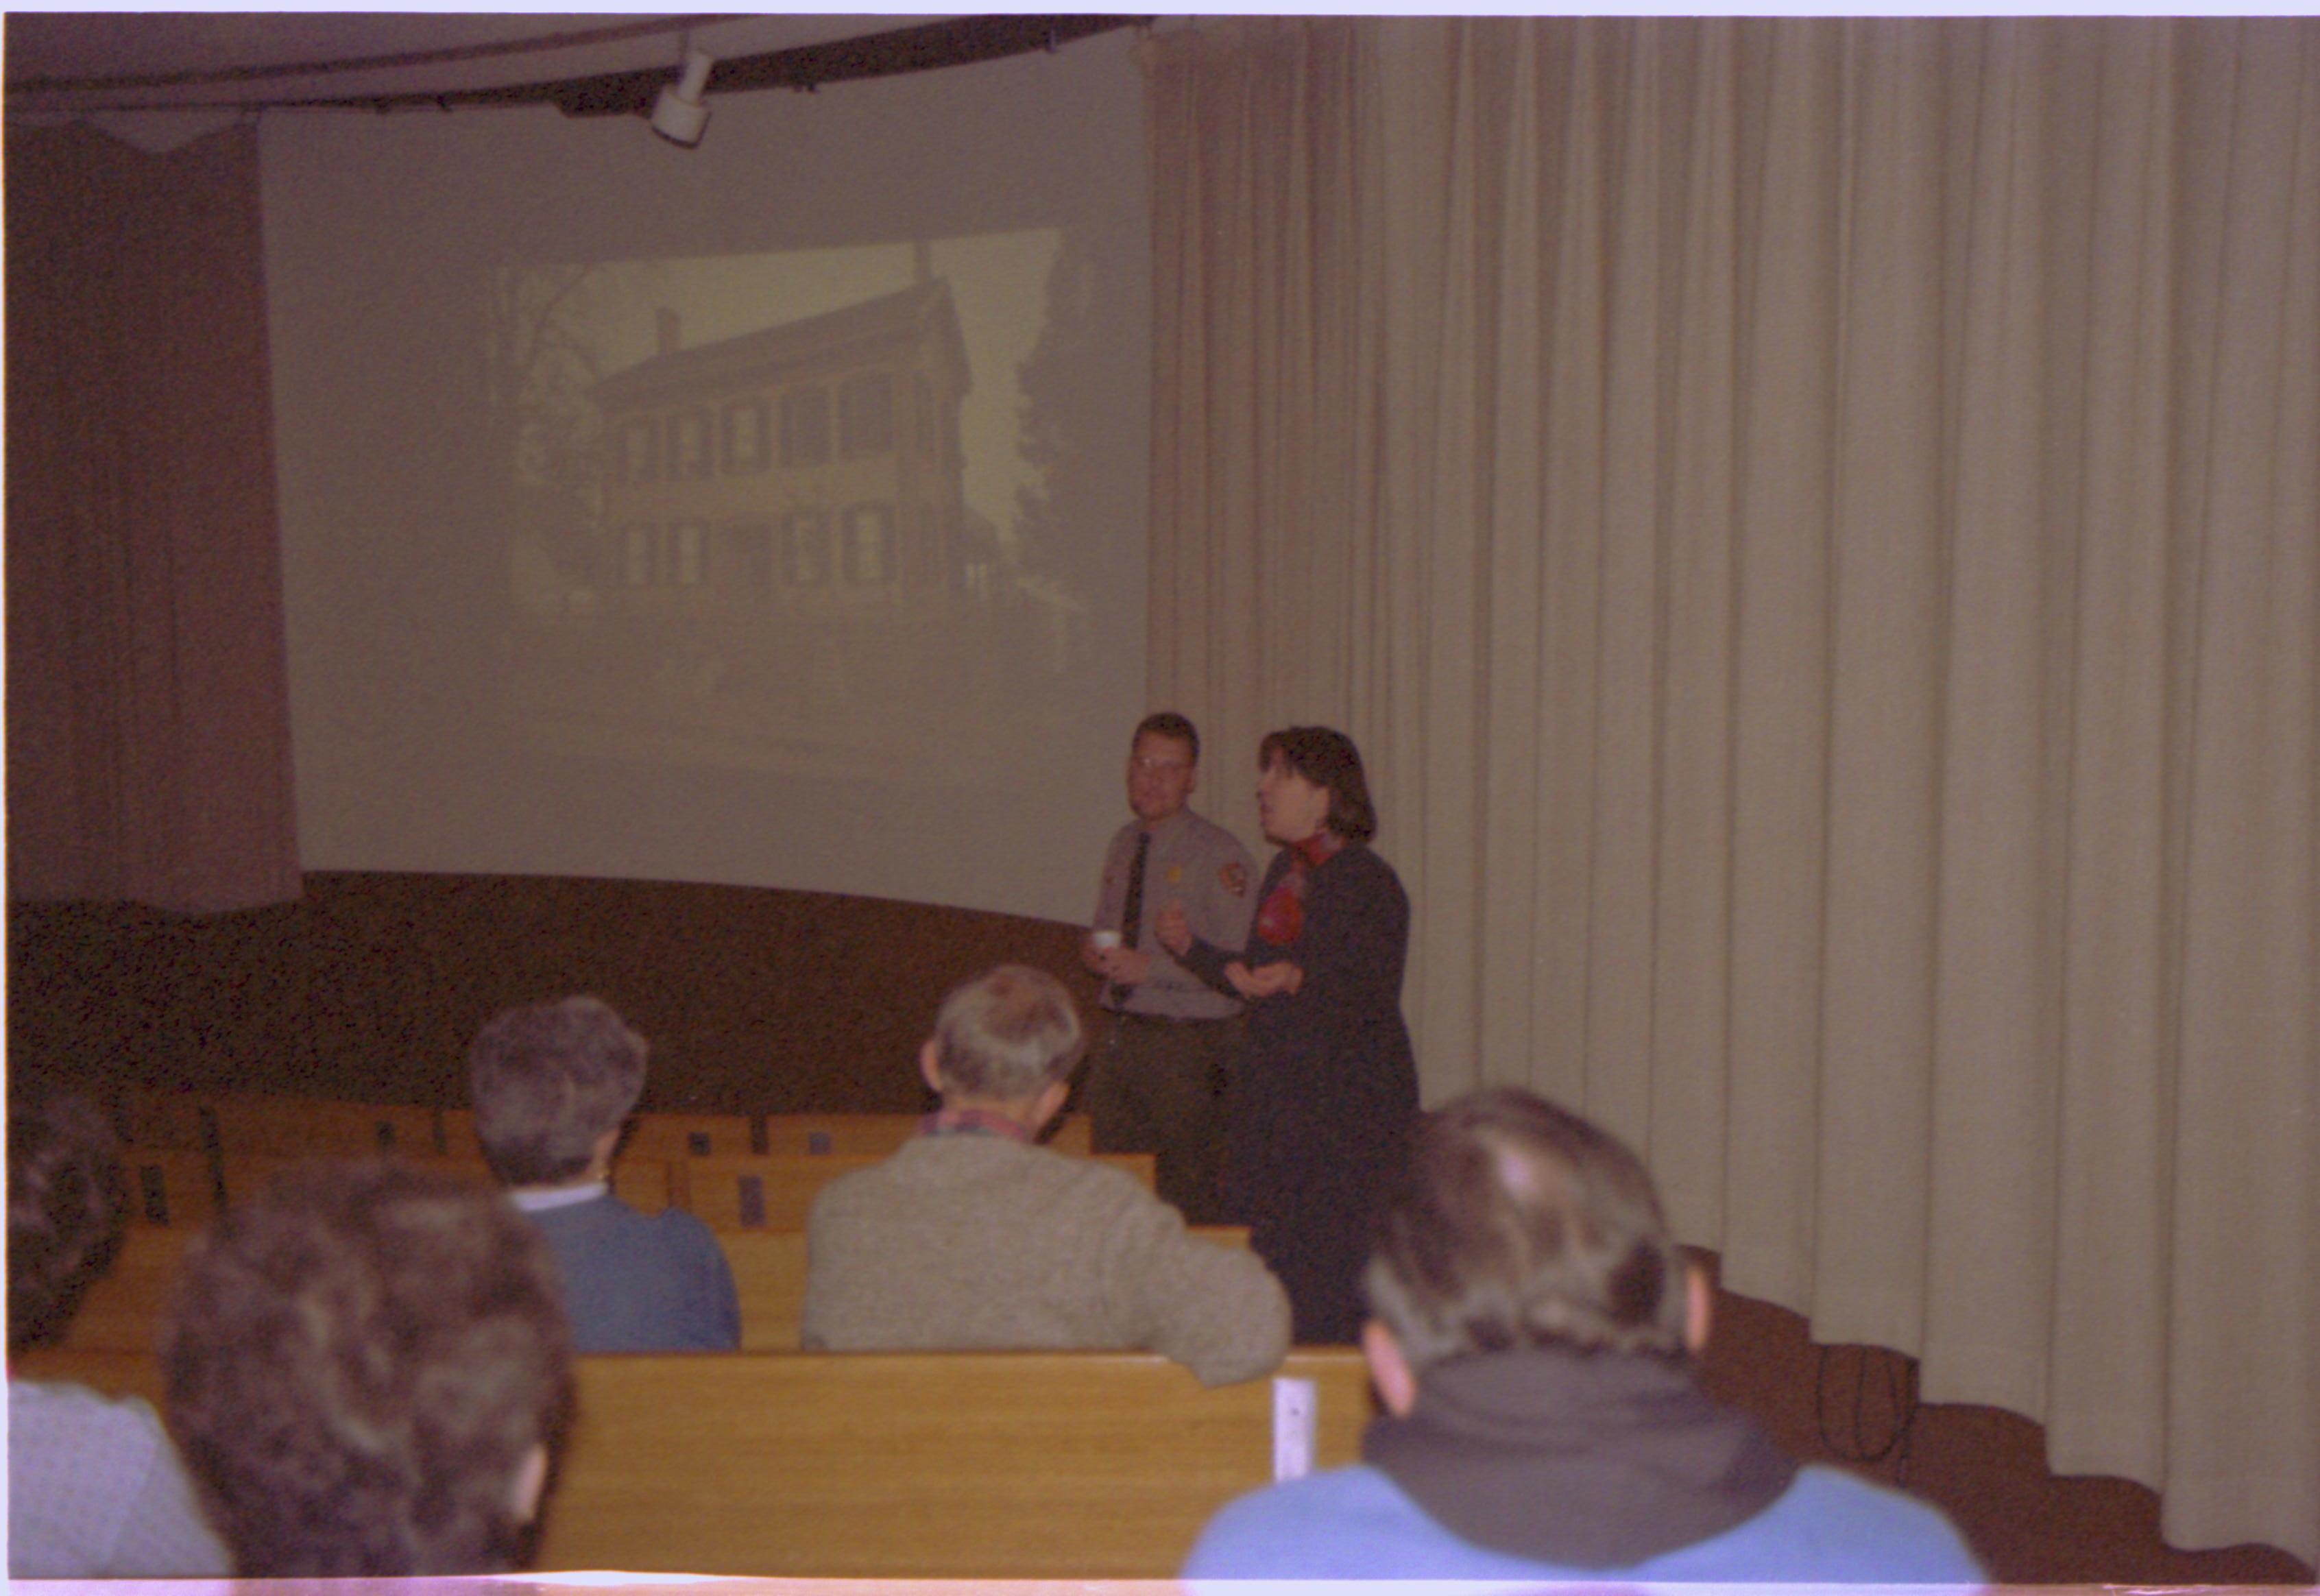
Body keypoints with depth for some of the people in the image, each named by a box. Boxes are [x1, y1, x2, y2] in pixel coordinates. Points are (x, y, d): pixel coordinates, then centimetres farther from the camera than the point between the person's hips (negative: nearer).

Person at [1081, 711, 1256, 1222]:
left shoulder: (1219, 854, -9)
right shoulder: (1124, 845, 12)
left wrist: (1149, 967, -21)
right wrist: (1095, 950, 1)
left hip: (1190, 1045, -6)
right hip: (1122, 1039, 7)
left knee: (1187, 1198, -2)